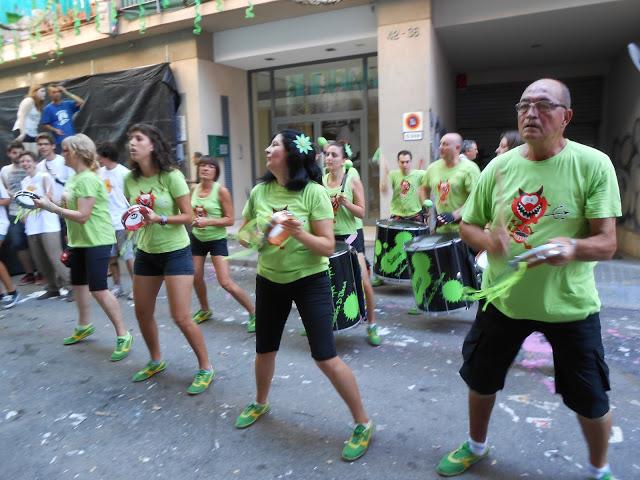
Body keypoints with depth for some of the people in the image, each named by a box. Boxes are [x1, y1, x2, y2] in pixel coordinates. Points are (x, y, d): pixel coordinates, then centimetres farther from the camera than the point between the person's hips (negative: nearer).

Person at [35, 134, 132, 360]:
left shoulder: (87, 179, -18)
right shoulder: (75, 178, 10)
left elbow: (82, 215, -23)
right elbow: (72, 209, 13)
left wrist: (51, 207, -19)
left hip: (96, 241, -10)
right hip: (79, 241, 10)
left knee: (98, 289, -11)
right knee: (78, 283, 20)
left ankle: (123, 336, -1)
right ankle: (83, 326, 40)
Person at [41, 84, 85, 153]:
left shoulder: (68, 104, 8)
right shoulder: (48, 108, 2)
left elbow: (81, 102, -8)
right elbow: (45, 124, 3)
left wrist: (66, 93, -6)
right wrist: (55, 130, -15)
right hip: (59, 140, -3)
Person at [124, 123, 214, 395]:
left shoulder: (171, 176, -15)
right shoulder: (130, 179, 0)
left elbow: (188, 216, -14)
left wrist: (160, 219, -28)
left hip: (176, 252, -6)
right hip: (146, 253, 6)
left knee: (181, 318, -7)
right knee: (142, 313, 14)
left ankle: (205, 368, 14)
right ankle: (156, 361, 39)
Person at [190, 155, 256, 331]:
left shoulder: (221, 191, -17)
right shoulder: (194, 189, 0)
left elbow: (229, 220, -17)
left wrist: (208, 221, -27)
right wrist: (192, 220, -4)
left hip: (216, 239, -6)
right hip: (197, 238, 6)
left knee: (226, 282, -12)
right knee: (196, 277, 13)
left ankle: (254, 313, 3)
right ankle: (205, 310, 39)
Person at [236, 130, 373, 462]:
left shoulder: (313, 192, -16)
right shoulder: (259, 191, -2)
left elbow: (328, 247, -16)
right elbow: (243, 234, 9)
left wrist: (299, 233, -32)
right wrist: (251, 237, -13)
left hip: (310, 281, -5)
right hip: (269, 280, 5)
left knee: (326, 358, -6)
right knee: (264, 350, 18)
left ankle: (363, 424, 14)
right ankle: (260, 403, 48)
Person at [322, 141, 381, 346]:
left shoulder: (353, 180, -9)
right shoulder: (321, 181, 2)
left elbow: (361, 212, -10)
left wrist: (345, 202, -25)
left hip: (351, 236, -4)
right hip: (329, 236, 4)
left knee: (364, 282, -7)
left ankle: (372, 326, 12)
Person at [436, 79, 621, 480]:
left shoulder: (594, 165, -12)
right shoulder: (499, 167, -3)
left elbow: (607, 243, -14)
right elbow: (468, 225, 5)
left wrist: (573, 247, -37)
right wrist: (490, 241, -18)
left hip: (569, 304, -2)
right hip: (503, 297, 3)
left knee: (591, 401, 11)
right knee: (480, 379, 17)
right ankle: (477, 447, 47)